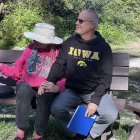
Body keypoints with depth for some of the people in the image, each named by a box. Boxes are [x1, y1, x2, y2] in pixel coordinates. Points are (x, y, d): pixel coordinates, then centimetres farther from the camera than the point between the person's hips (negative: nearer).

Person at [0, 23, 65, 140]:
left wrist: (57, 88, -31)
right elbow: (16, 71, 5)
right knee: (24, 90, -32)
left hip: (46, 88, -2)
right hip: (27, 85, 2)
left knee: (45, 95, -35)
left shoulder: (59, 52, -6)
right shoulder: (32, 48, 2)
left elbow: (64, 78, -10)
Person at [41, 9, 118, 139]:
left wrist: (95, 100, -18)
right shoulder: (69, 43, 0)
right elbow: (59, 65, 3)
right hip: (72, 90, 2)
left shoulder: (103, 47, -7)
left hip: (95, 91, -1)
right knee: (56, 108, -24)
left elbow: (106, 76, -9)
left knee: (111, 115, -25)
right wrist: (49, 82, -16)